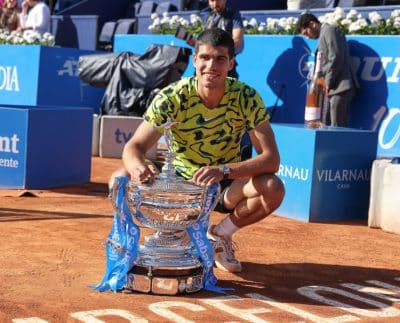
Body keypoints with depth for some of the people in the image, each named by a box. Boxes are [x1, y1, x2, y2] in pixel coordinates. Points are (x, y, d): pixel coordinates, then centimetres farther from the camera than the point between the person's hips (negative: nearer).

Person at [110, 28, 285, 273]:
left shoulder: (246, 98, -17)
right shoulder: (172, 97, -18)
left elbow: (272, 158, -24)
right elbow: (134, 147, -20)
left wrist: (223, 170, -41)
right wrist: (138, 166, -46)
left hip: (226, 187, 0)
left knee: (273, 188, -30)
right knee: (121, 180, -25)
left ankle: (220, 234, -1)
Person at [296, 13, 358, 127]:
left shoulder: (330, 30, -5)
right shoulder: (324, 34, 23)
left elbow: (336, 58, -15)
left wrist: (328, 83, -12)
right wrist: (326, 84, 10)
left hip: (340, 88, -10)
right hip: (332, 89, 10)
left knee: (337, 128, -10)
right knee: (328, 126, 8)